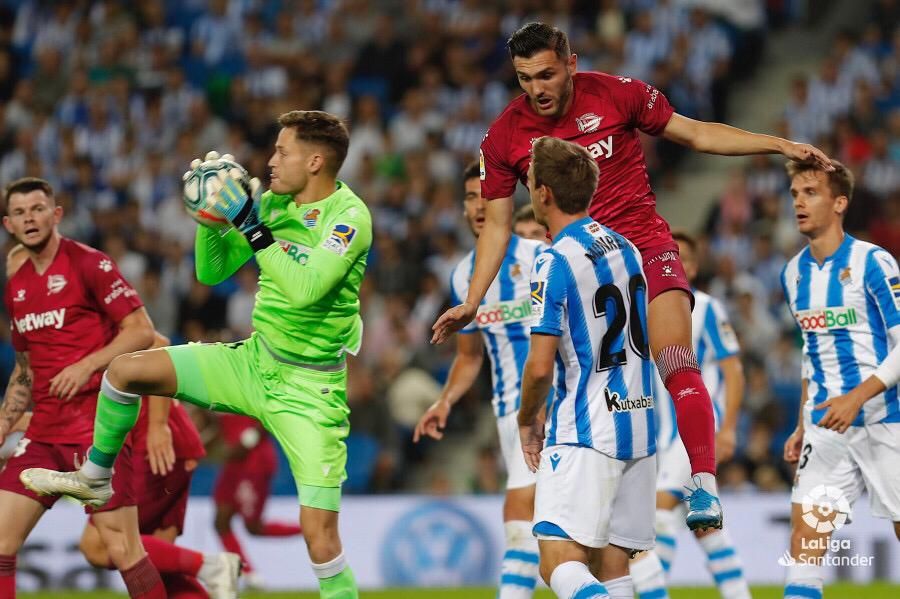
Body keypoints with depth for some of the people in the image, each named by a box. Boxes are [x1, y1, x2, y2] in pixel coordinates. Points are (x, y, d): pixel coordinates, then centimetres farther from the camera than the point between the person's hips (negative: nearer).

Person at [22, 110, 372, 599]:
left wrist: (253, 227, -29)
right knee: (126, 370, 0)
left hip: (309, 389, -7)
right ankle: (95, 477, 23)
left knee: (320, 537, -15)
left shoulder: (349, 216, -19)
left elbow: (304, 288, -33)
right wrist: (212, 214, -8)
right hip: (254, 361, 7)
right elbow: (211, 271, 8)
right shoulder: (274, 203, 2)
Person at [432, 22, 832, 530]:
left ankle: (705, 487, -28)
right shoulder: (505, 135, -1)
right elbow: (497, 225, 8)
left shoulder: (615, 93, -5)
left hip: (646, 246, -3)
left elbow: (696, 134, 5)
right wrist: (471, 303, 2)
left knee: (677, 366, -21)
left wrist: (780, 145, 0)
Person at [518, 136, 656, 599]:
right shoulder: (623, 246, 13)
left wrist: (527, 421, 5)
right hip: (638, 425, 8)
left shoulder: (555, 262, -12)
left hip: (585, 433, -8)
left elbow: (541, 366, -16)